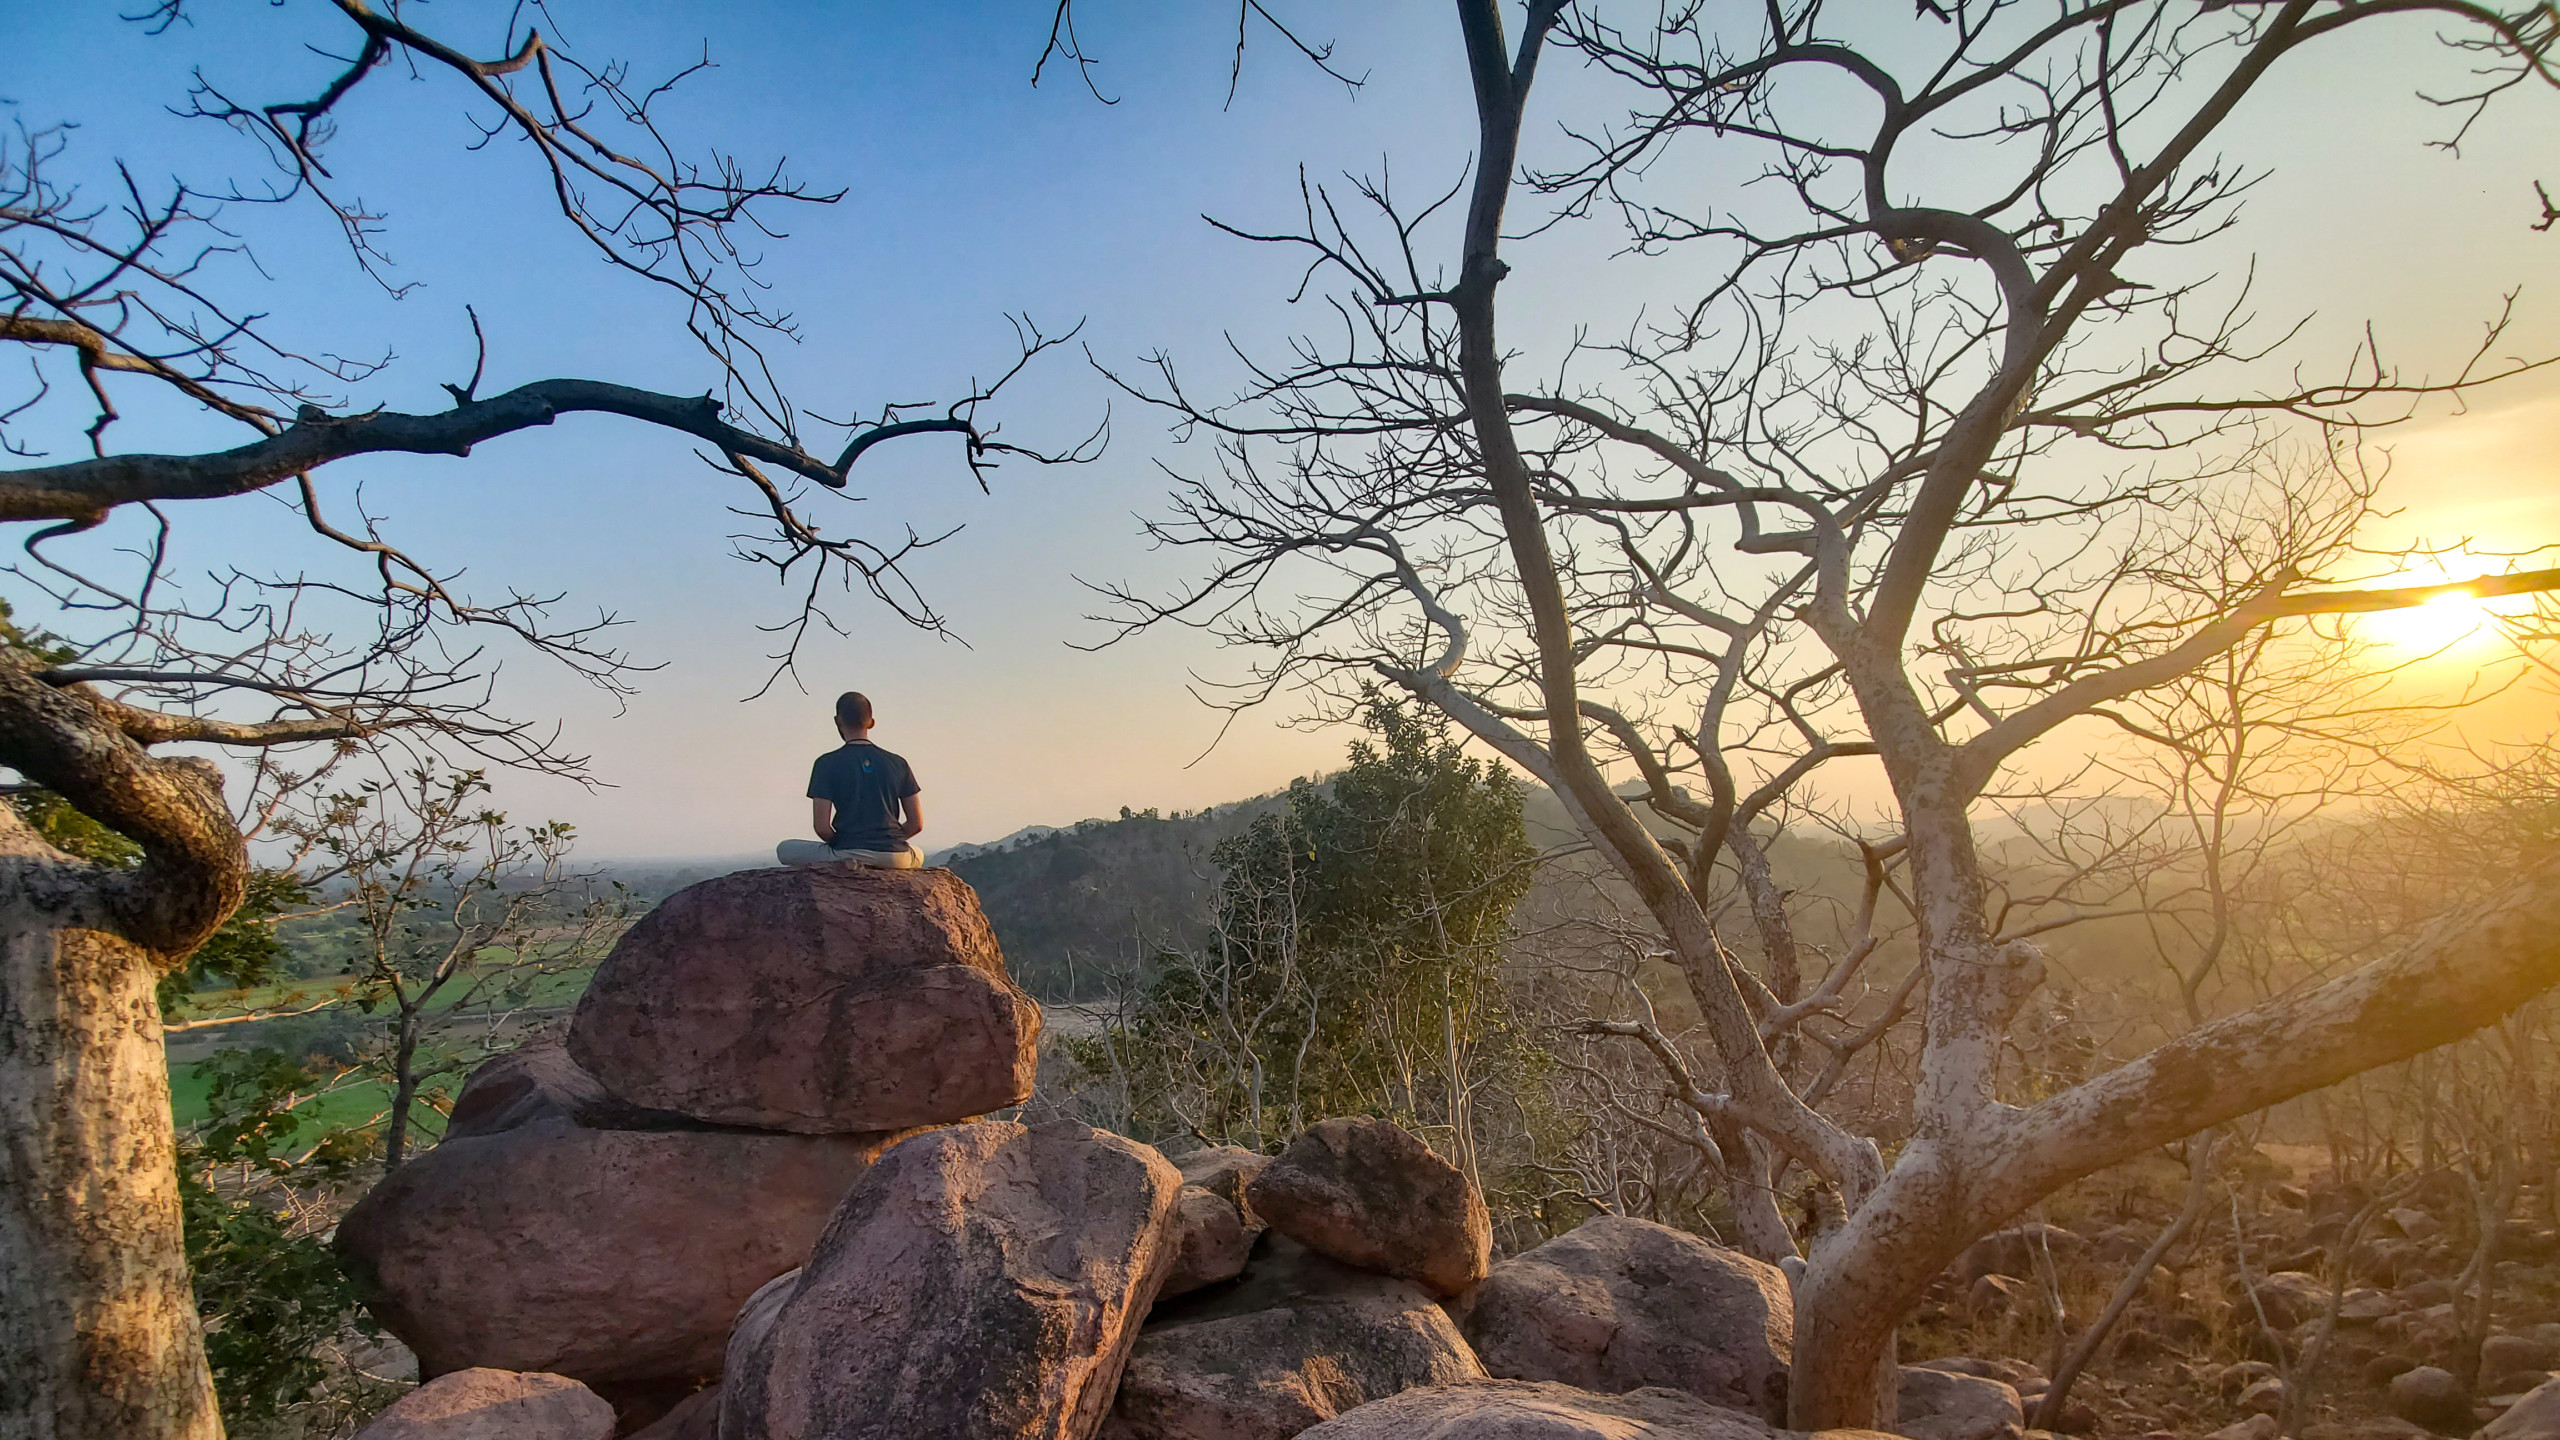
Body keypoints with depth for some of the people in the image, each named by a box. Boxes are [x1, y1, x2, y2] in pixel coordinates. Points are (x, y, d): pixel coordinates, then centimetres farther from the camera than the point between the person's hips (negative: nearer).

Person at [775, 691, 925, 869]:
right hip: (894, 858, 4)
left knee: (784, 850, 18)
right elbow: (916, 824, 6)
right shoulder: (897, 763, 7)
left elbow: (821, 826, -7)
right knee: (918, 855, 39)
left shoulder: (827, 763, -1)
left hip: (848, 855, -4)